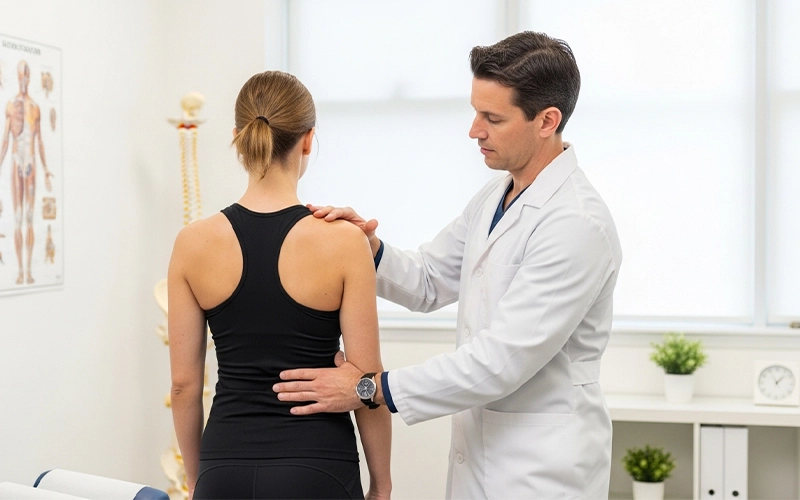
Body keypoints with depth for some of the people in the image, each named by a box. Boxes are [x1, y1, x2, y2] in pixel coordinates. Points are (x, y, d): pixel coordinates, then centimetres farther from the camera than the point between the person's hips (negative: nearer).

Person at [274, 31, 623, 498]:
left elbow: (503, 360, -25)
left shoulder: (578, 224, -22)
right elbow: (428, 282, 15)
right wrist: (368, 247, -7)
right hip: (482, 450, 8)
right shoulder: (494, 197, 7)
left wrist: (372, 389, -20)